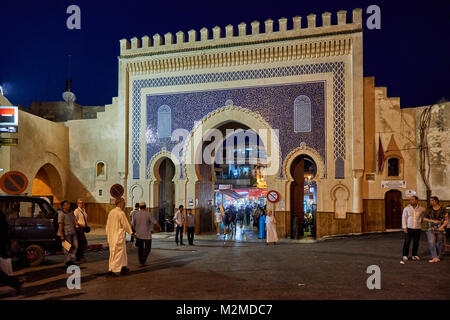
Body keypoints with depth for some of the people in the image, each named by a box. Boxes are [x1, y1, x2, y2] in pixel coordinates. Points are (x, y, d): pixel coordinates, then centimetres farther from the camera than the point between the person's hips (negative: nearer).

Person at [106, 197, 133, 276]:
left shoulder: (111, 212, 7)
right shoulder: (121, 213, -16)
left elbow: (108, 225, 12)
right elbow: (126, 224, -11)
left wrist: (108, 236, 20)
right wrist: (131, 233, 4)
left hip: (111, 236, 8)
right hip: (119, 236, -8)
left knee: (113, 252, 14)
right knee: (118, 253, 1)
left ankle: (122, 267, 23)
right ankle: (115, 270, 5)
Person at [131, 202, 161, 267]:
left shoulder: (135, 214, -1)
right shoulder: (148, 214, -11)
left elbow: (133, 224, 7)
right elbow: (155, 222, -9)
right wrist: (160, 227, 9)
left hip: (138, 234, 4)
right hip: (147, 235, -4)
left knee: (140, 248, 15)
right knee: (147, 248, 8)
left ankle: (141, 262, 17)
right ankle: (143, 261, -5)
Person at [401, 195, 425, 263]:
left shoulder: (421, 209, 2)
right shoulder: (406, 208, -3)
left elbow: (425, 212, 25)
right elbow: (404, 218, -3)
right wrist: (404, 227, -9)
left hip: (418, 228, 2)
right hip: (409, 228, -2)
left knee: (416, 242, 6)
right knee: (407, 242, -3)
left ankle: (414, 255, 19)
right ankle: (405, 256, 2)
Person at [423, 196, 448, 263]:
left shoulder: (442, 210, -1)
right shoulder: (429, 209, 5)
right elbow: (424, 219, 6)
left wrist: (442, 226, -15)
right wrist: (433, 221, -9)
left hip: (440, 229, -1)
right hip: (430, 228, 1)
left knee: (439, 244, 5)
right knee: (431, 243, -14)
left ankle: (438, 256, 27)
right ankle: (435, 257, -11)